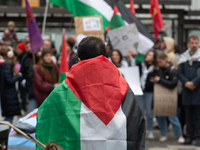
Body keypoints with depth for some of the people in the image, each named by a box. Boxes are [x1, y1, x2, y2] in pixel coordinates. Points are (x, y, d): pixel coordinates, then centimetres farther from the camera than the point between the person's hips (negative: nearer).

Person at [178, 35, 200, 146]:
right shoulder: (183, 57, 11)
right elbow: (180, 72, 8)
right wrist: (186, 82, -8)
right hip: (186, 89, 4)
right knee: (188, 115, 7)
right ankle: (189, 136, 13)